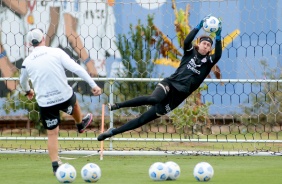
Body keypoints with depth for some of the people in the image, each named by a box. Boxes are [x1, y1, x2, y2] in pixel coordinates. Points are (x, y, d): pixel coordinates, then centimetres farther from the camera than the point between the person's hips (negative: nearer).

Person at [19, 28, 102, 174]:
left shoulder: (27, 62, -1)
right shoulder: (56, 52, -9)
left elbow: (23, 81, 19)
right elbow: (77, 68, -15)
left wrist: (27, 91, 42)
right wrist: (93, 85, -11)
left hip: (45, 102, 0)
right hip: (64, 97, 0)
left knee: (52, 134, 11)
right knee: (73, 101, 35)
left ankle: (55, 165, 5)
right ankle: (80, 124, 62)